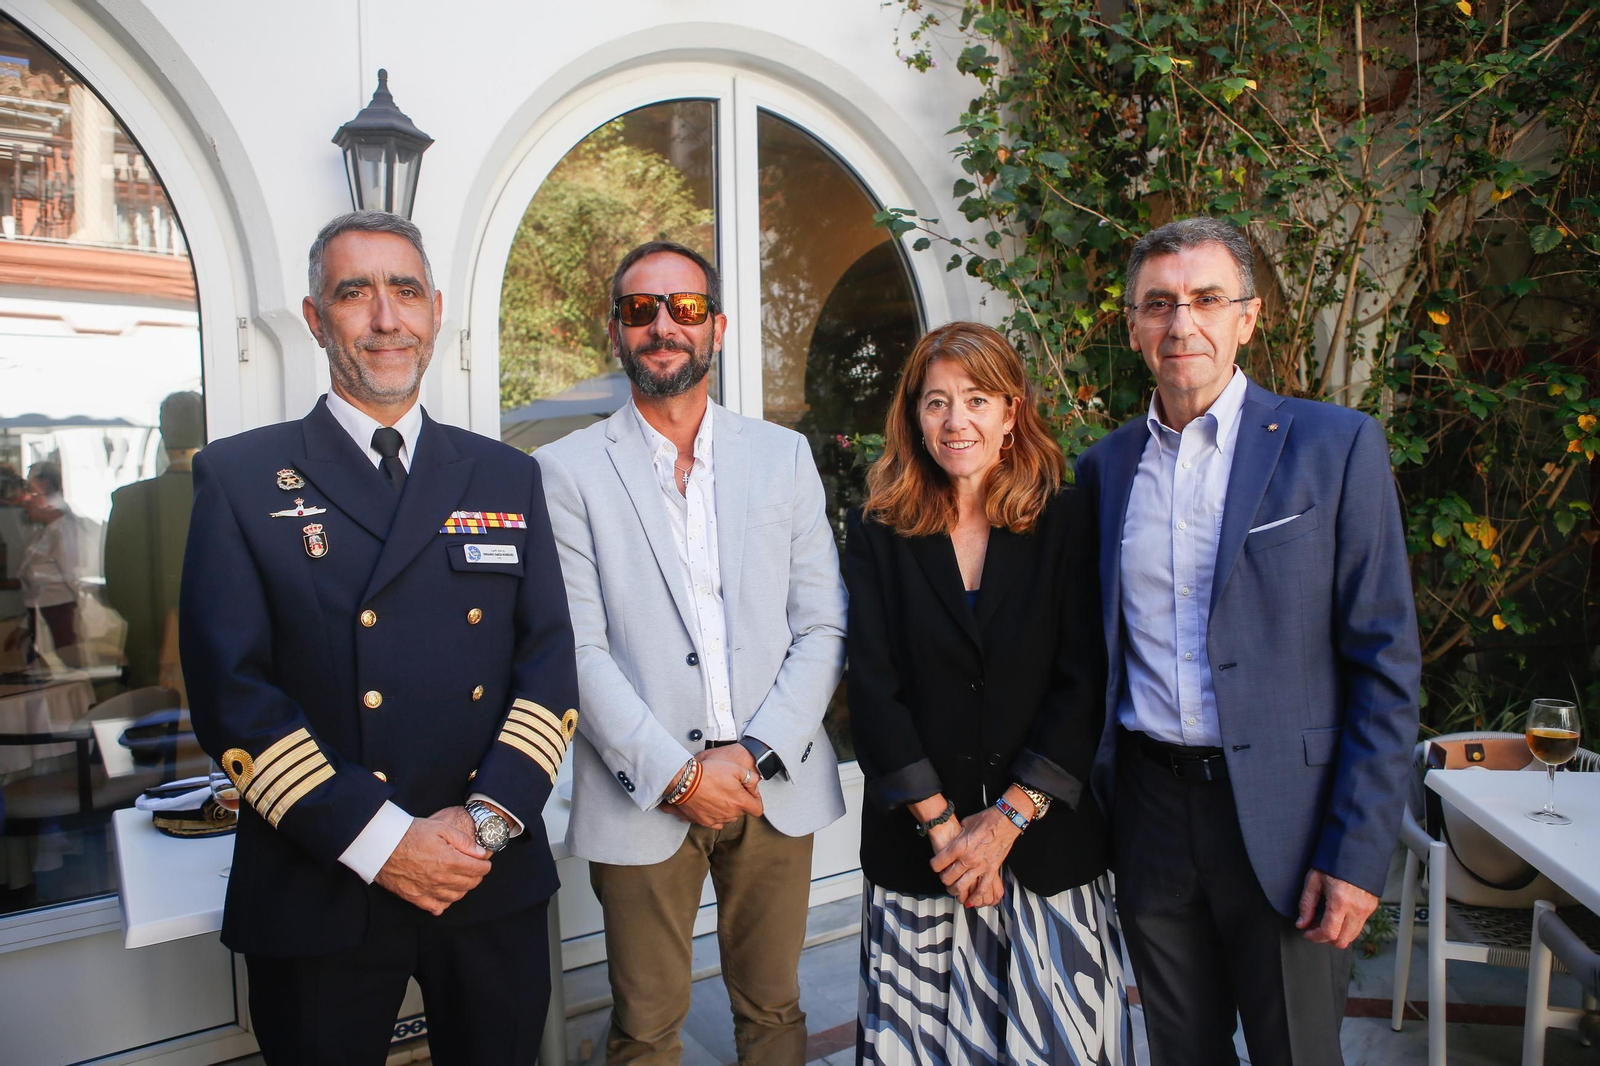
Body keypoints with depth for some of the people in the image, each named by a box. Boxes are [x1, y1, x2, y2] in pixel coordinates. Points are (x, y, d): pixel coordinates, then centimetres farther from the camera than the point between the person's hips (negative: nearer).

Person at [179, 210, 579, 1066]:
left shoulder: (508, 477, 7)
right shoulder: (239, 477, -1)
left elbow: (550, 659, 2)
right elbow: (230, 689, -8)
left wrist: (489, 818, -11)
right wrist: (379, 839, -14)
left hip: (495, 889, 3)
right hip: (318, 896, -2)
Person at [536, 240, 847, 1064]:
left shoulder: (784, 456, 6)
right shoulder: (567, 470, -1)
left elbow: (822, 629, 2)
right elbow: (578, 650, -7)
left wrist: (756, 755, -9)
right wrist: (677, 773, -13)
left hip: (775, 786, 2)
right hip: (642, 796, -2)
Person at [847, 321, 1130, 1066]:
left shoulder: (1066, 521, -1)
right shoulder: (877, 530, 0)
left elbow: (1083, 683, -5)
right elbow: (872, 689, -4)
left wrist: (1010, 816, -10)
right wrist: (941, 824, -9)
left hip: (1047, 839, 0)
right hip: (914, 840, 0)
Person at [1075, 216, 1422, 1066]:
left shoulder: (1334, 445, -4)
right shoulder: (1103, 467, 6)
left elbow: (1385, 664, -6)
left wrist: (1357, 853, -10)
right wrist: (1092, 803, 6)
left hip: (1284, 817, -3)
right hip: (1148, 809, 3)